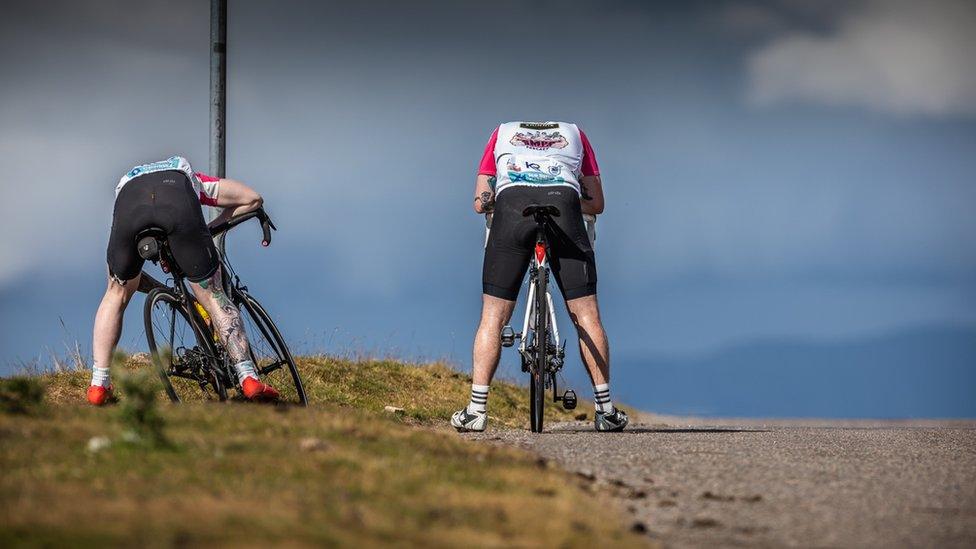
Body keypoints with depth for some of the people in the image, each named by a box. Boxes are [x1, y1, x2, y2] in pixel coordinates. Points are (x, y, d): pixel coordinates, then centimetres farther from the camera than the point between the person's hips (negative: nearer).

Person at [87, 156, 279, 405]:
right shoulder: (194, 180, 46)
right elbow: (252, 198, 33)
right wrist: (215, 226, 41)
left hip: (129, 202, 2)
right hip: (178, 201, -1)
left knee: (116, 293, 25)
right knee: (213, 296, 11)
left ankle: (98, 385, 18)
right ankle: (249, 379, 4)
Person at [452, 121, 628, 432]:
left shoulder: (502, 133, 34)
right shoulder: (575, 134, 35)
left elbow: (480, 203, 27)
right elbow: (596, 204, 31)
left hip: (512, 209, 0)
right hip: (564, 206, 0)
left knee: (493, 317, 6)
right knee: (587, 315, 7)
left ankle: (476, 410, 2)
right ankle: (605, 411, 7)